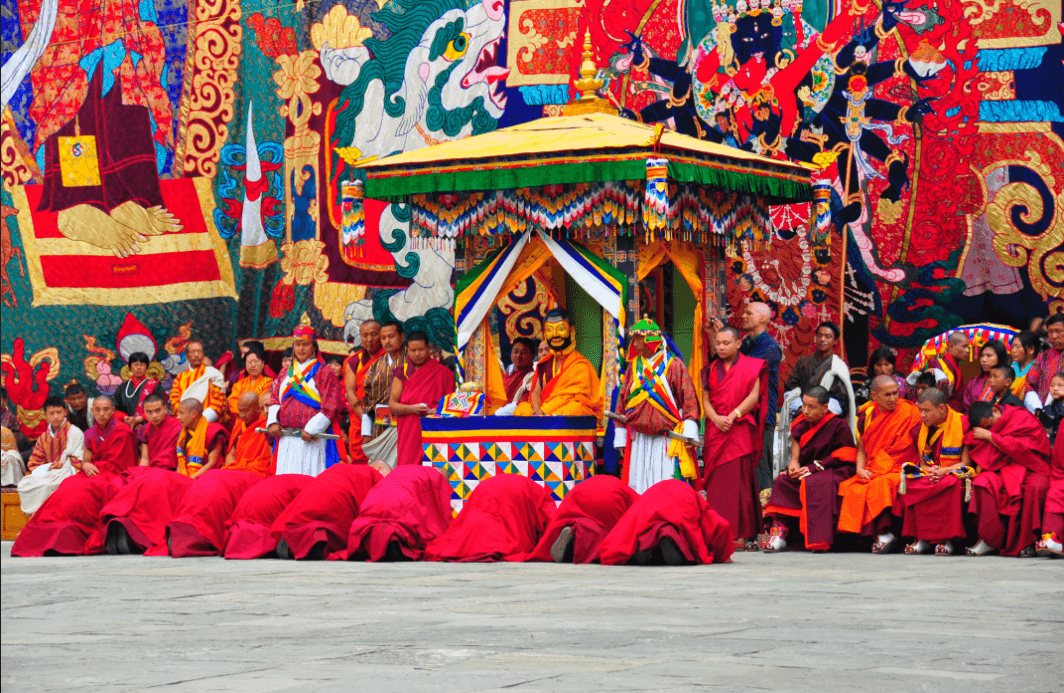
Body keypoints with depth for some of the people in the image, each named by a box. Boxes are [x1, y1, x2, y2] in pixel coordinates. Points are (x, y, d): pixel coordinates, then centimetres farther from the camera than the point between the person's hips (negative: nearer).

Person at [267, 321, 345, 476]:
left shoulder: (324, 373, 2)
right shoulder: (286, 373, 19)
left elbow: (331, 405, -6)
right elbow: (274, 398, 17)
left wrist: (311, 429, -13)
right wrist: (273, 421, -1)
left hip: (312, 440, -5)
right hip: (286, 439, 5)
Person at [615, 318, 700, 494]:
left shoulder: (673, 365, 0)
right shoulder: (634, 366, 13)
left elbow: (689, 399, -3)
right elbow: (622, 400, 16)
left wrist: (689, 433, -12)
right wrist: (621, 439, 12)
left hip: (668, 439, -4)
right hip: (639, 441, 4)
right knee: (639, 487, 0)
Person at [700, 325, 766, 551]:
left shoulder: (750, 367, 5)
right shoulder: (710, 370, 16)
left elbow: (754, 396, -5)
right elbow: (705, 399, 9)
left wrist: (732, 416, -15)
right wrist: (715, 418, -10)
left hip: (741, 430, -4)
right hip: (715, 431, 4)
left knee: (739, 479, -9)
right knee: (717, 482, -2)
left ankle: (742, 535, -10)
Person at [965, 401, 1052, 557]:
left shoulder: (1023, 417, -6)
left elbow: (1018, 447, -18)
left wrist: (989, 436, -15)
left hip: (1032, 468, -4)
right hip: (1005, 471, 4)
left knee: (1035, 487, -39)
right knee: (983, 482, -28)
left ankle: (1027, 542, -27)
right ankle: (991, 539, -27)